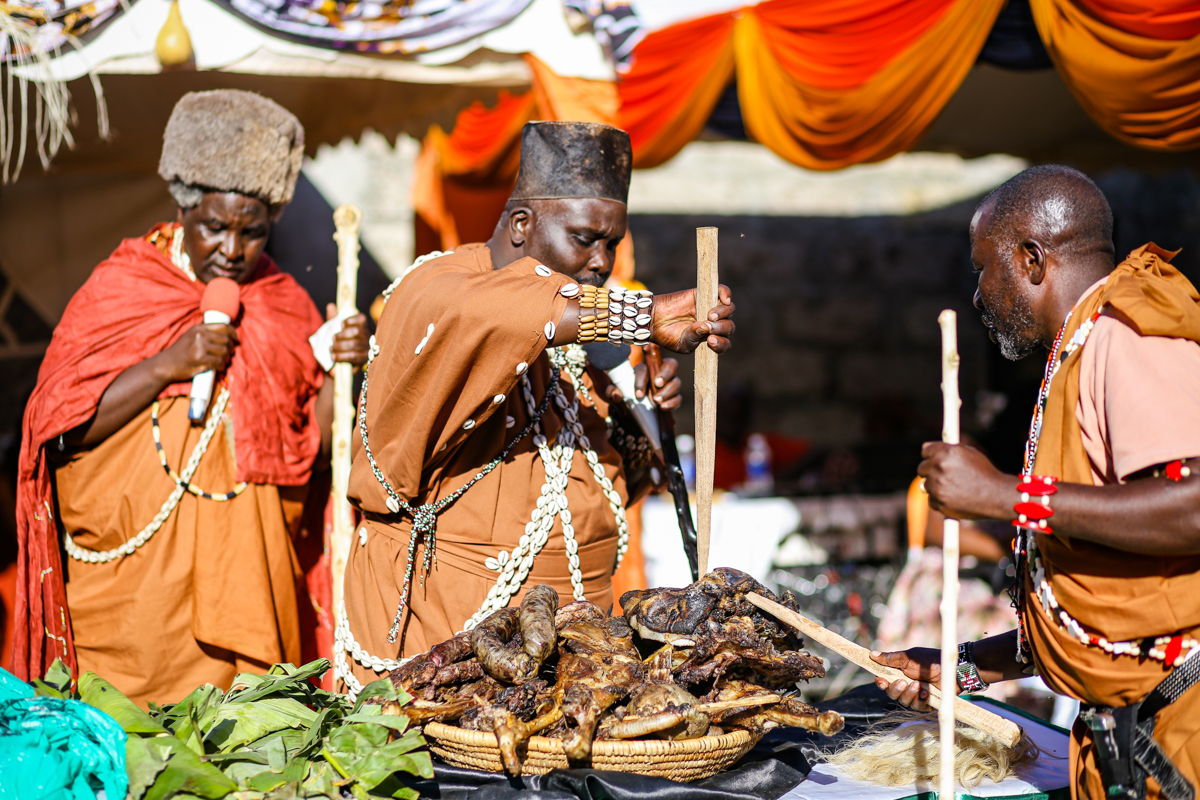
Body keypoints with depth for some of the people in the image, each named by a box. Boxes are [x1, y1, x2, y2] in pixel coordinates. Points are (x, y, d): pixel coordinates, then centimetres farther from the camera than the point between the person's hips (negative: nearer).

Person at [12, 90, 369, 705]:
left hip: (246, 574, 3)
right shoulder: (120, 287, 0)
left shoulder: (284, 303, 10)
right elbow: (61, 425, -7)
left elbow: (309, 441, 8)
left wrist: (342, 367, -9)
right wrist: (166, 366, -16)